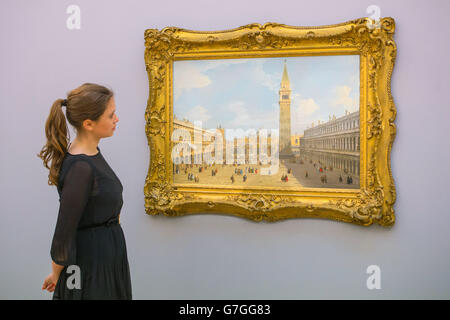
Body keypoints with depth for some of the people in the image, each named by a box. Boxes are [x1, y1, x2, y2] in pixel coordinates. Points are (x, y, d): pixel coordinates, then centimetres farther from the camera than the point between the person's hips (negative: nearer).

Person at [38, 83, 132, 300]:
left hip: (110, 256, 9)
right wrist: (55, 275, -8)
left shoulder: (91, 152, 2)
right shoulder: (80, 168, -26)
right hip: (92, 264, -9)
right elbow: (64, 233, -20)